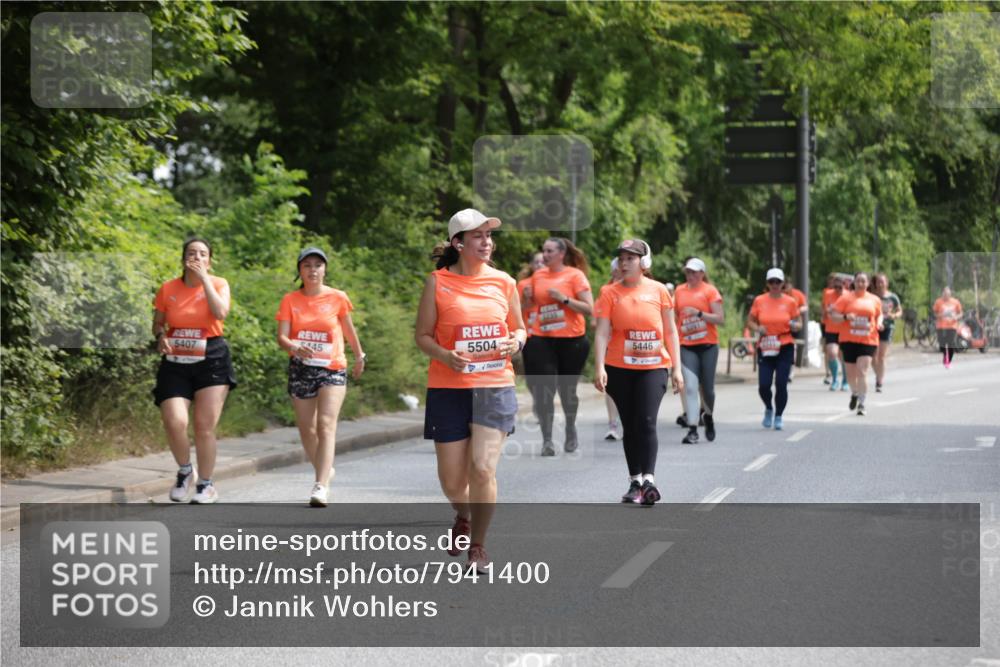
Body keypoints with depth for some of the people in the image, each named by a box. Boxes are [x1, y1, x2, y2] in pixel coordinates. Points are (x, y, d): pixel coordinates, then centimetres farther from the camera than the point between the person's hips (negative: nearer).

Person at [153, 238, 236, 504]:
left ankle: (206, 485, 16)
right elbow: (157, 323, 13)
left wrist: (204, 278, -17)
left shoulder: (218, 284, -1)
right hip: (176, 364, 1)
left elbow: (220, 313, -20)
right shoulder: (168, 289, 3)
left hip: (211, 362, -1)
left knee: (204, 426, 0)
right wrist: (161, 337, -10)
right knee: (174, 422, -14)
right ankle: (185, 471, 13)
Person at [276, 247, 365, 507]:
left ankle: (321, 486, -25)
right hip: (301, 369, 2)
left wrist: (359, 356, 24)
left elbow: (348, 331, 13)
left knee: (326, 426, -17)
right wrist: (294, 347, -30)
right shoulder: (290, 300, 0)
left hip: (332, 369, -2)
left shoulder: (337, 298, -2)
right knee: (306, 429, 11)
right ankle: (326, 470, 37)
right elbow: (281, 337, -9)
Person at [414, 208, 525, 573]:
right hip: (448, 389, -1)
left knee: (482, 469, -13)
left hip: (495, 388, 1)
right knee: (452, 480, 5)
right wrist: (445, 356, -17)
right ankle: (463, 518, 40)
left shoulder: (503, 282, 6)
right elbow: (422, 335, 2)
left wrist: (516, 341, -6)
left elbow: (519, 327, 17)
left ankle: (478, 546, 5)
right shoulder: (438, 283, -1)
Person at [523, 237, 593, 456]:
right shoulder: (538, 275, 8)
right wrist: (527, 296, 2)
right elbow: (533, 302, 23)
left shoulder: (575, 275, -4)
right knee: (544, 389, -9)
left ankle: (570, 429, 36)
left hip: (571, 340, -2)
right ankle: (547, 440, -5)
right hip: (542, 340, 2)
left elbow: (589, 308, -9)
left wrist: (564, 299, -17)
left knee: (567, 388, 9)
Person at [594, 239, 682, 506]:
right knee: (629, 426, 8)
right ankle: (635, 481, 14)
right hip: (619, 369, 1)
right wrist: (599, 367, -16)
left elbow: (670, 331, 7)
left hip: (653, 367, -1)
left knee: (647, 422, -14)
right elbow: (602, 332, -5)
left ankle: (649, 479, -17)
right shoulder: (610, 292, 1)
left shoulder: (658, 290, 2)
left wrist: (676, 368, 3)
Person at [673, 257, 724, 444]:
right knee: (690, 387, -12)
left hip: (708, 345, -2)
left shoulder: (710, 291, -1)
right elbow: (676, 316, 21)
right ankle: (692, 429, -12)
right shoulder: (679, 291, 9)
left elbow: (720, 320, -7)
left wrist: (699, 313, -19)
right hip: (687, 346, 2)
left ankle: (708, 416, 37)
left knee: (707, 388, 6)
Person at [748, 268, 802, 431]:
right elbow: (750, 322, 10)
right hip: (765, 348, 1)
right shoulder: (759, 301, 4)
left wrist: (795, 325, -14)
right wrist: (757, 328, -10)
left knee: (781, 384, -6)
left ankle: (779, 416, 14)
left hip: (785, 348, -1)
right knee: (763, 385, -7)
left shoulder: (790, 302, 3)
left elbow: (799, 323, 9)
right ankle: (768, 408, 24)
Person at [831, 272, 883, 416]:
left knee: (862, 372, -13)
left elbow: (879, 314, 24)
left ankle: (861, 404, -9)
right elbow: (834, 315, -2)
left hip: (868, 340, 0)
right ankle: (855, 394, 40)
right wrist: (845, 317, -20)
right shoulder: (846, 298, 1)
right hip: (849, 340, 0)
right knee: (851, 372, 10)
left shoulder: (875, 300, 9)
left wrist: (879, 323, 2)